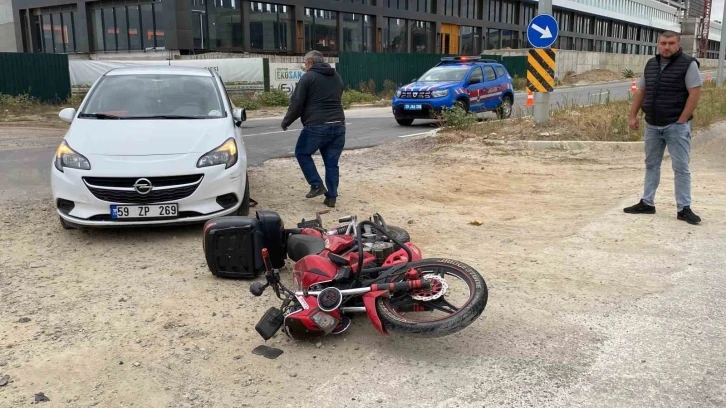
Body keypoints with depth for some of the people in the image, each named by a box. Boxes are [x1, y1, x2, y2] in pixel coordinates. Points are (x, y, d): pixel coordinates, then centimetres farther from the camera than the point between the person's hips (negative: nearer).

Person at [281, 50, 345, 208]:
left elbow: (296, 104, -4)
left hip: (316, 126, -6)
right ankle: (331, 197, 10)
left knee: (302, 153, 15)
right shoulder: (337, 77, 18)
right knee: (332, 162, 11)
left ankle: (317, 185, 8)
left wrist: (286, 122, 8)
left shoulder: (308, 77, -3)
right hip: (338, 126, 6)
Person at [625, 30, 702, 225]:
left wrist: (682, 120, -16)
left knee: (681, 167, -2)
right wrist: (632, 116, 8)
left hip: (676, 126, -6)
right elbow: (641, 92, 15)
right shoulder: (651, 64, 10)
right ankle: (647, 203, 22)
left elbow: (695, 93, -13)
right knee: (651, 165, 13)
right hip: (652, 125, 6)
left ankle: (684, 208, 3)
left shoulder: (688, 64, -8)